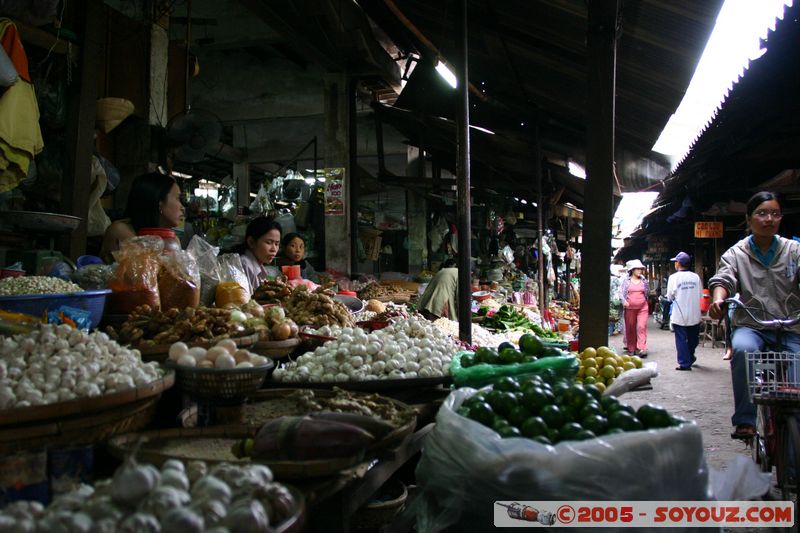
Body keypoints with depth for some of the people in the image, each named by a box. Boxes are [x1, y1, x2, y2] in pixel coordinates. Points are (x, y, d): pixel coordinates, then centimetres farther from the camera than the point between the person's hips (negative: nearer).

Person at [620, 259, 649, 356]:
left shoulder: (643, 280, 8)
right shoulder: (626, 280, 3)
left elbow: (648, 292, 16)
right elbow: (621, 292, -2)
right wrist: (624, 301, -16)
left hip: (642, 307, 0)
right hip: (629, 308, 0)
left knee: (642, 327, -11)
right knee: (630, 328, 7)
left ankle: (641, 349, -13)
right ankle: (631, 348, 19)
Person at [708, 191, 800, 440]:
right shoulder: (736, 254, 8)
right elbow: (724, 279, -8)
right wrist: (719, 299, -32)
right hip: (751, 325, -1)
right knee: (743, 349, -34)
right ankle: (744, 421, -26)